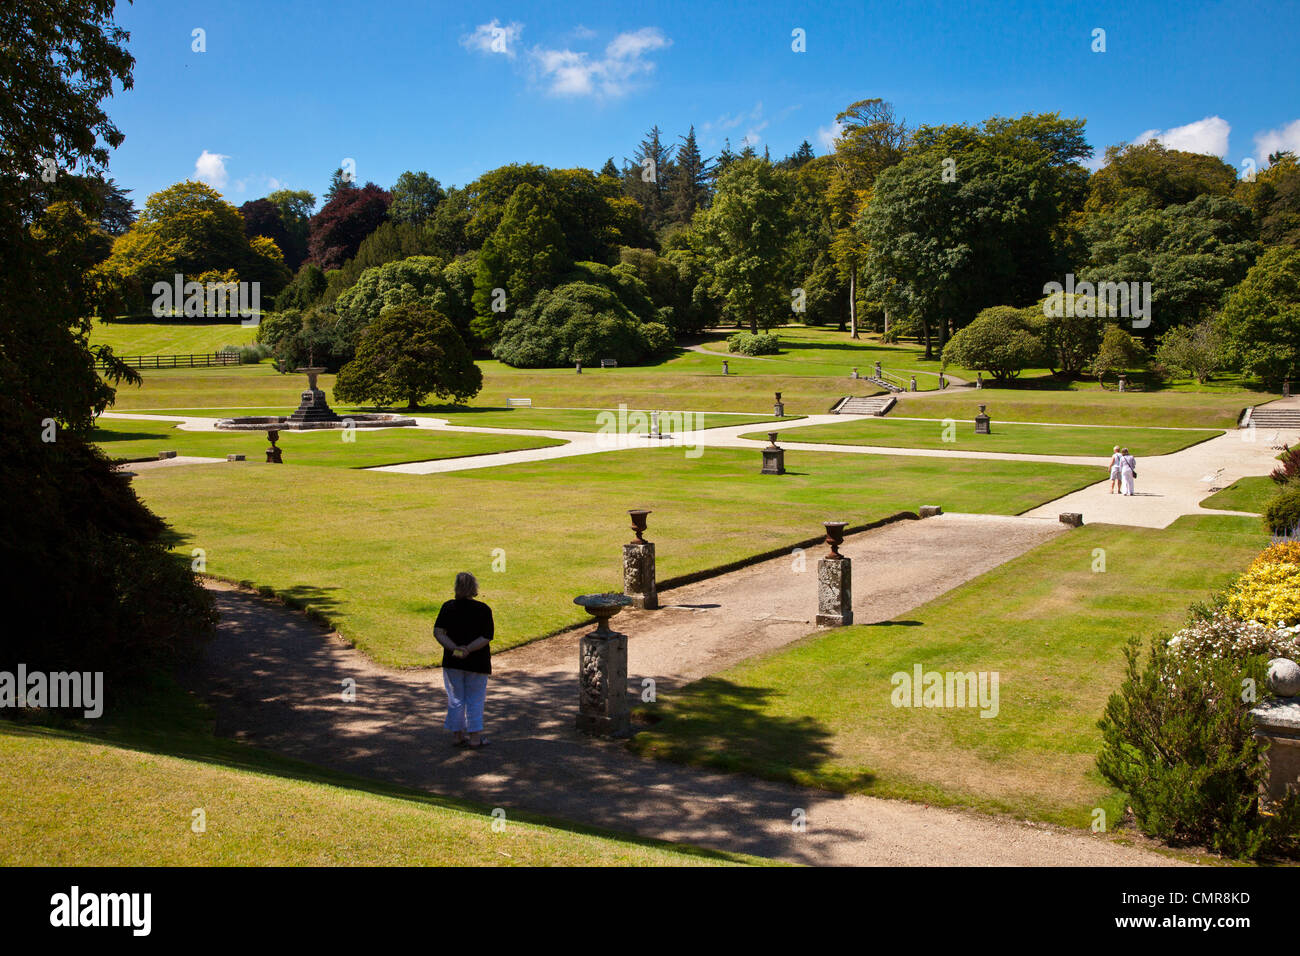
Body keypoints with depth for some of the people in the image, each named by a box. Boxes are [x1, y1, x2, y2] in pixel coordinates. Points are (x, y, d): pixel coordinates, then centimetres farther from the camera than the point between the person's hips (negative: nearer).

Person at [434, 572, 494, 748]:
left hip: (452, 661, 2)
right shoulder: (484, 610, -8)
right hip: (477, 663, -2)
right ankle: (474, 737, 9)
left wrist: (455, 648, -17)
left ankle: (457, 735, 20)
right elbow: (486, 638, -14)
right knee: (475, 700, 8)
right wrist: (468, 649, -18)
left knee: (455, 698, 13)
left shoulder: (448, 607, -3)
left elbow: (438, 632, -10)